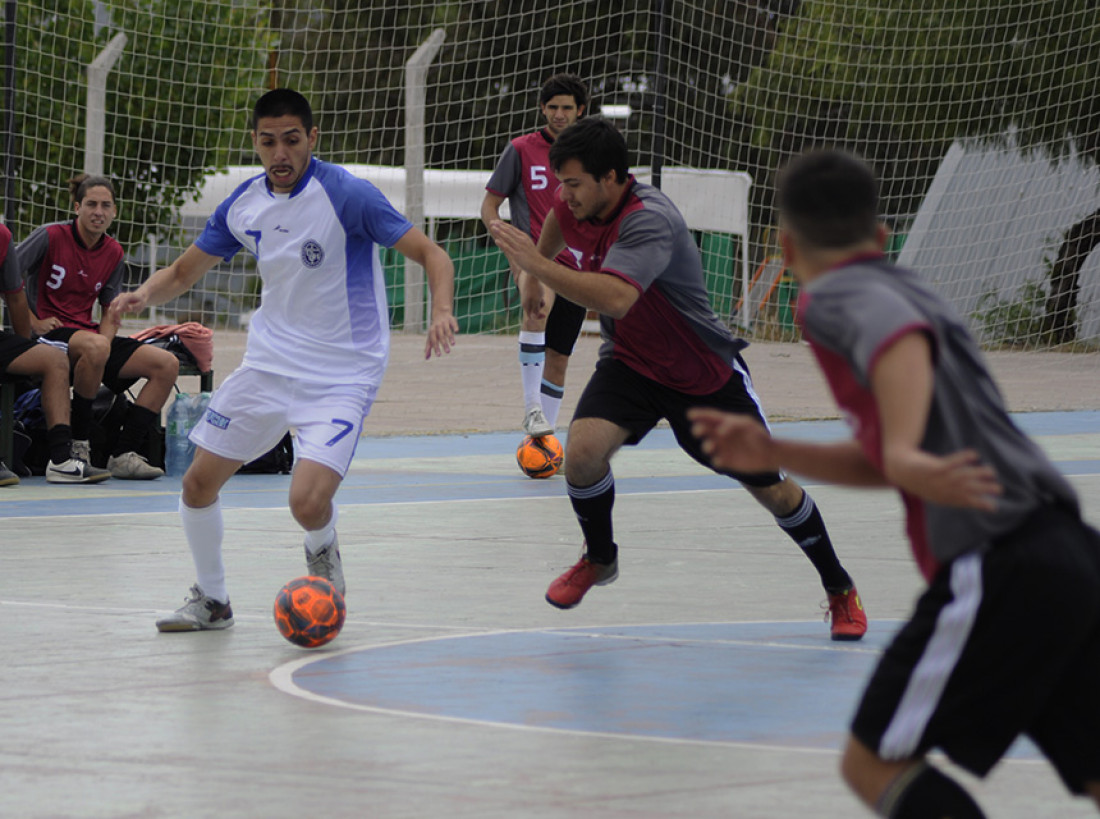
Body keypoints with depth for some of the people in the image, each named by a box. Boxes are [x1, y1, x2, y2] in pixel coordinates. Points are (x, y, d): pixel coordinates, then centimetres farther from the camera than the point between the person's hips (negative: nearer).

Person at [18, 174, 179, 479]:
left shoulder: (114, 253, 9)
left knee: (167, 364, -10)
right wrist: (32, 323, -12)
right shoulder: (51, 237, -7)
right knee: (94, 347, -41)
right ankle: (77, 442, -24)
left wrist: (106, 337, -5)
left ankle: (123, 455, -13)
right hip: (50, 333, -7)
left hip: (91, 334, 7)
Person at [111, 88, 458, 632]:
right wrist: (144, 295, -11)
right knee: (198, 484, 5)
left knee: (308, 502, -22)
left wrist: (441, 311, -37)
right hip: (268, 363, 6)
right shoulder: (245, 204, 0)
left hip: (342, 376, -6)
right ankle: (211, 601, 29)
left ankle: (323, 554, 16)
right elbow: (184, 271, 11)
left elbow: (431, 255, -18)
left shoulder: (347, 195, -18)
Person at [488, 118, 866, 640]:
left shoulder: (649, 221, -34)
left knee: (770, 488, 6)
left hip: (707, 377, -5)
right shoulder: (579, 205, -10)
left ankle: (840, 590, 28)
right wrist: (537, 264, 28)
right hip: (630, 363, 5)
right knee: (583, 449, -23)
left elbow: (617, 298, -50)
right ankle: (599, 559, 5)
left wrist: (539, 266, -50)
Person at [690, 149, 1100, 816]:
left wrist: (905, 453, -37)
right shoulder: (906, 287, 26)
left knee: (874, 762, 1)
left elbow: (902, 336, -24)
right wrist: (775, 453, 27)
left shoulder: (833, 296, 1)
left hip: (997, 562, -8)